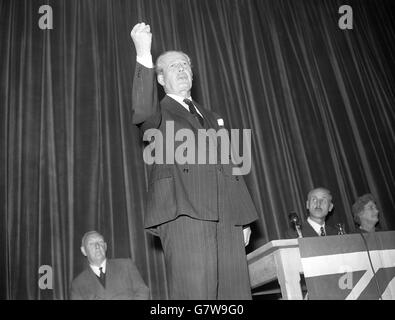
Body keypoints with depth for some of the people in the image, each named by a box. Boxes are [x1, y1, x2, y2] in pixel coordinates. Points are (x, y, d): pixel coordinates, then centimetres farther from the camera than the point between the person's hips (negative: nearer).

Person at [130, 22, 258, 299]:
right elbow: (142, 112, -15)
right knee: (195, 290, -12)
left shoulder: (211, 118, 28)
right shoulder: (158, 114, 13)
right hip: (184, 212, -5)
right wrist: (144, 55, -22)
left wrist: (244, 218, 15)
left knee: (235, 290, 0)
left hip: (227, 216, 5)